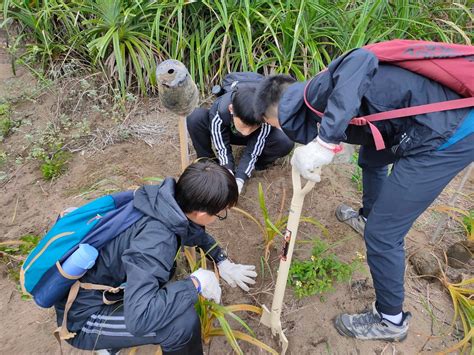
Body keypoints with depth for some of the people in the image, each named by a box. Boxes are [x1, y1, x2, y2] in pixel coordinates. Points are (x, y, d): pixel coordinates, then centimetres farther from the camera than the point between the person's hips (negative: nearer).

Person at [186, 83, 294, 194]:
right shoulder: (219, 112, -38)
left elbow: (252, 152, -28)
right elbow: (223, 149, -26)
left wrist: (239, 179, -38)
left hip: (255, 139, 0)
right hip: (223, 132, 0)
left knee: (285, 142, -32)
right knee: (195, 118, -32)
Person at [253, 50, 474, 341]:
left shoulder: (317, 91, -14)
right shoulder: (323, 99, 15)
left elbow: (361, 61, -33)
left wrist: (325, 140, -37)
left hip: (448, 137, -10)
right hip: (441, 121, 10)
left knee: (382, 233, -2)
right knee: (371, 157, 34)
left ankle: (391, 321, 22)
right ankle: (367, 218, 58)